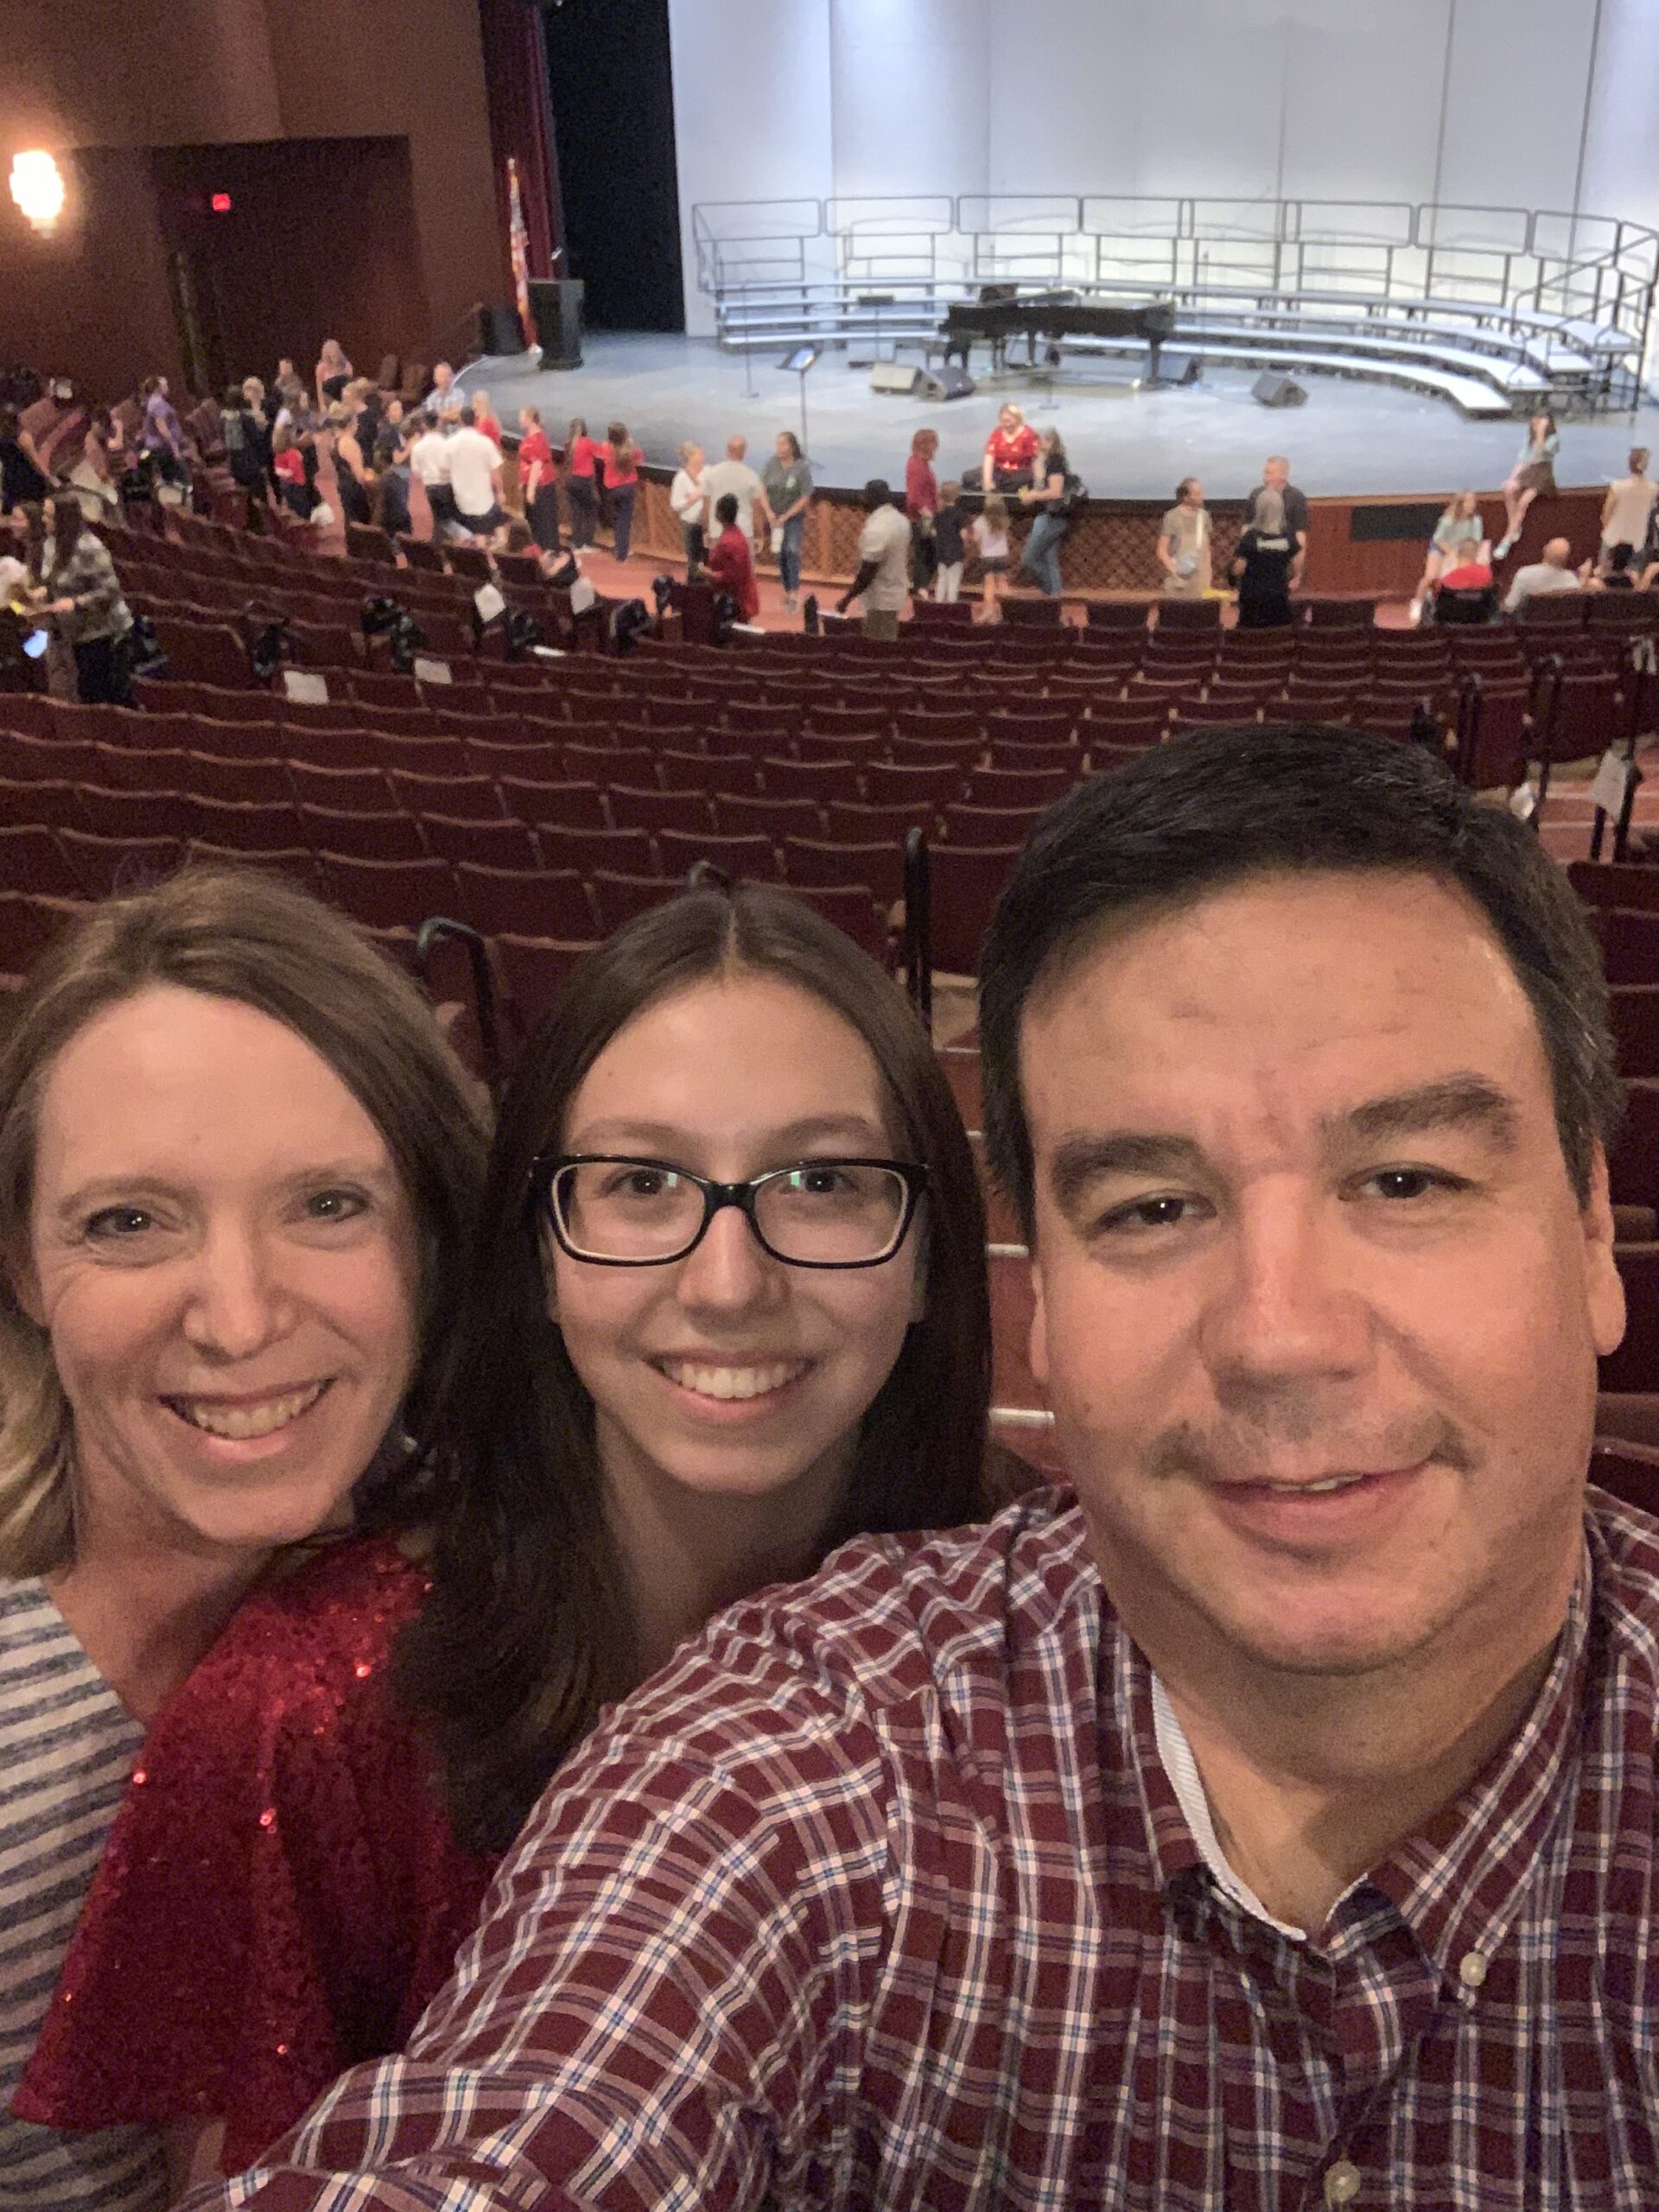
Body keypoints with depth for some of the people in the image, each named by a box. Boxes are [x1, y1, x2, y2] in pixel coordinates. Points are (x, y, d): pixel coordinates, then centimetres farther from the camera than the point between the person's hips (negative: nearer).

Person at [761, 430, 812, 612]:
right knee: (780, 554, 9)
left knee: (792, 551, -18)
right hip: (775, 518, 4)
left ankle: (795, 593, -18)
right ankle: (788, 591, 22)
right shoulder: (772, 463, -4)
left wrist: (786, 516, -13)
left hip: (794, 517, -4)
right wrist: (769, 512, -9)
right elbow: (762, 488, 2)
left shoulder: (802, 468, -14)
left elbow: (805, 498, -11)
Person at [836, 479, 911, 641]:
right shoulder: (900, 519, 5)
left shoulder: (877, 529, -23)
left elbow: (868, 571, -24)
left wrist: (847, 598, -18)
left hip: (880, 599, -9)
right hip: (895, 593, 9)